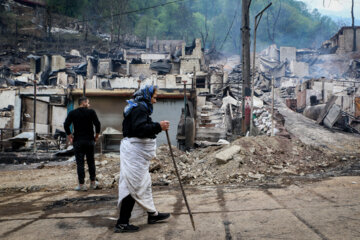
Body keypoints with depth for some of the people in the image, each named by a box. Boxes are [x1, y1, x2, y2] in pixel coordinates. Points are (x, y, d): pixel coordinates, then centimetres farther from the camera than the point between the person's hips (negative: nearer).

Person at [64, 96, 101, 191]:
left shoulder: (72, 113, 3)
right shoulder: (91, 112, -2)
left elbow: (66, 125, -7)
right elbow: (97, 124, -10)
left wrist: (69, 136, 2)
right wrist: (97, 135, 1)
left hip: (78, 141, 0)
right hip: (89, 140, 0)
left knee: (80, 163, 2)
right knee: (91, 162, 12)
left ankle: (81, 184, 1)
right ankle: (93, 183, 18)